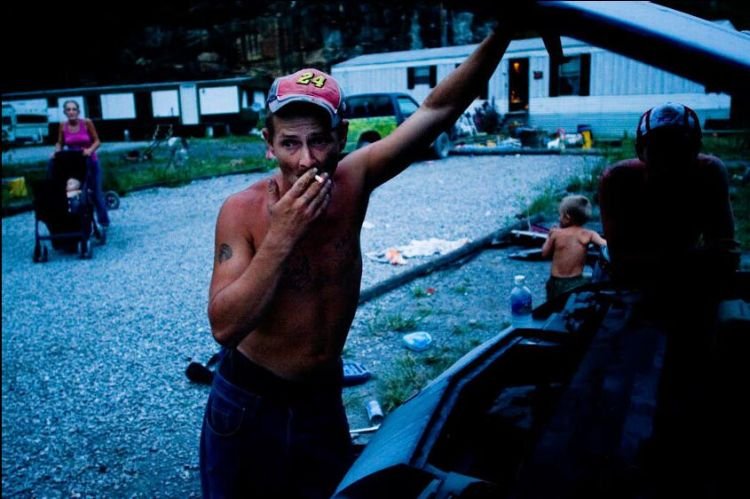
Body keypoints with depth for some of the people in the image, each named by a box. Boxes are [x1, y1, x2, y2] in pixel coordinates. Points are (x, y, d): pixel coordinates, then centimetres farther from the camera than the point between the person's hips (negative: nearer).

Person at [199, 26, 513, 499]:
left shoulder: (353, 183, -13)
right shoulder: (243, 211, -20)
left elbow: (438, 110, -15)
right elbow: (225, 327, -26)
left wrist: (502, 34, -26)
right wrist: (282, 237, -33)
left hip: (323, 401, 3)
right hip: (249, 405, -2)